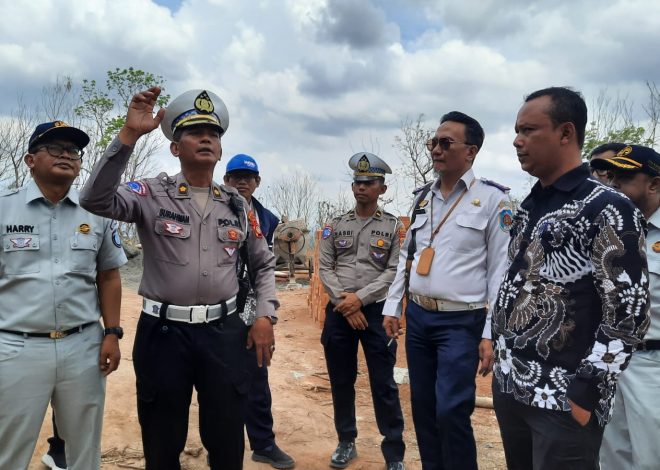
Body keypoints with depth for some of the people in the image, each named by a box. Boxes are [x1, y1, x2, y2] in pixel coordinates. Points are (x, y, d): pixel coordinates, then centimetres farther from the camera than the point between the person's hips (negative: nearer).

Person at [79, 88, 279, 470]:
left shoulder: (238, 205, 7)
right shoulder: (152, 195, -3)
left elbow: (264, 264, 15)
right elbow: (96, 200, -22)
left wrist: (266, 316, 3)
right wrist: (130, 134, -26)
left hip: (224, 331, 3)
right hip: (163, 332, -2)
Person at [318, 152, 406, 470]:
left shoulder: (394, 227, 0)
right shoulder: (335, 225, 7)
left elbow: (395, 272, -7)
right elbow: (324, 268, 2)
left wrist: (360, 297, -16)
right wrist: (344, 302, -10)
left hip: (377, 312, -3)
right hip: (338, 312, 3)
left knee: (384, 384, 2)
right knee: (340, 381, 12)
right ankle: (346, 443, 29)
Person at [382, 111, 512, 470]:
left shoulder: (492, 198, -8)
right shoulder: (423, 197, 11)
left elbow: (501, 271, -10)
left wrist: (491, 334, -13)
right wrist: (392, 307, 12)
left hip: (461, 322, -6)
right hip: (417, 316, 6)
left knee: (451, 413, -6)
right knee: (422, 408, 13)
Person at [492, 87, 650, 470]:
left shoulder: (608, 210, -12)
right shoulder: (529, 207, 10)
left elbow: (629, 315, -15)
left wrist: (586, 394, -16)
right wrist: (500, 354, 14)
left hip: (564, 402, -7)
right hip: (508, 388, 7)